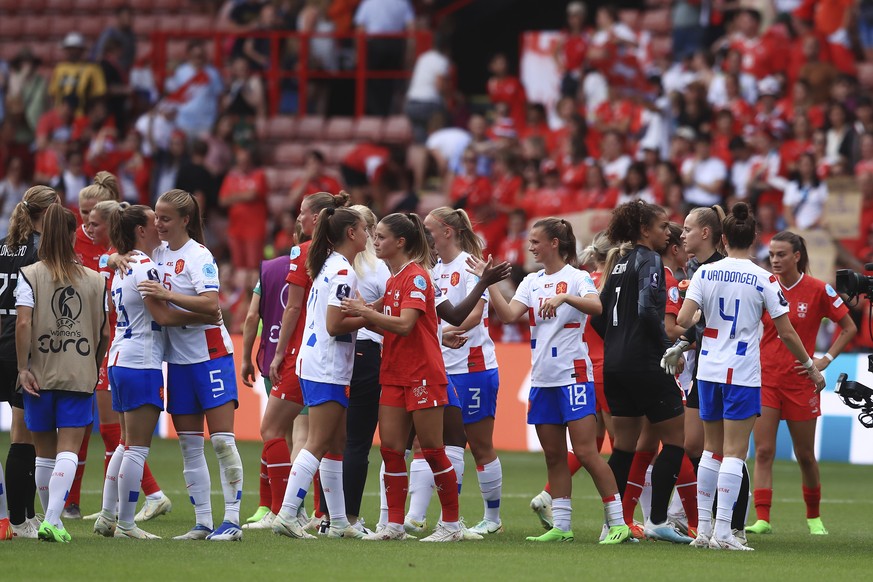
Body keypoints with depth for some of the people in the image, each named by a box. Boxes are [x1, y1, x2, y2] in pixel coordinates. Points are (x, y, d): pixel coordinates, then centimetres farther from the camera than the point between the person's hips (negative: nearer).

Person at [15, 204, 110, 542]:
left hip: (40, 375, 0)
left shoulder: (29, 276, -3)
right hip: (80, 375, 0)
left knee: (44, 452, 13)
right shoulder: (95, 280, 3)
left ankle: (51, 518, 23)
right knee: (68, 449, -6)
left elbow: (23, 323, -13)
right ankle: (52, 521, -22)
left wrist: (23, 368, -8)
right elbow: (105, 332, 7)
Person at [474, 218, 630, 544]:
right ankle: (560, 526, 12)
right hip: (542, 379, 7)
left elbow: (597, 306, -22)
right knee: (553, 457, 7)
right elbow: (508, 315, 1)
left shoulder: (576, 278, -5)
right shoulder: (532, 282, 13)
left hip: (573, 376, -7)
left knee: (586, 452, -11)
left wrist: (564, 297, -35)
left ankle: (617, 523, -7)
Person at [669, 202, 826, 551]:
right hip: (742, 373, -4)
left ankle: (703, 528, 13)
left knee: (712, 449, 14)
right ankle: (723, 532, -8)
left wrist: (676, 348, 11)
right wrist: (811, 366, 8)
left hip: (709, 371, 4)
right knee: (734, 453, -3)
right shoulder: (764, 280, -7)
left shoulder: (705, 273, 0)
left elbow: (683, 319, -9)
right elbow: (786, 332, -5)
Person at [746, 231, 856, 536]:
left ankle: (814, 517, 28)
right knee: (763, 452, -8)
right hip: (765, 379, 1)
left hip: (800, 382, -1)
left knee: (805, 455, 9)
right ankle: (762, 519, -12)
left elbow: (849, 328, 2)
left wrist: (826, 359, -6)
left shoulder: (818, 290, -6)